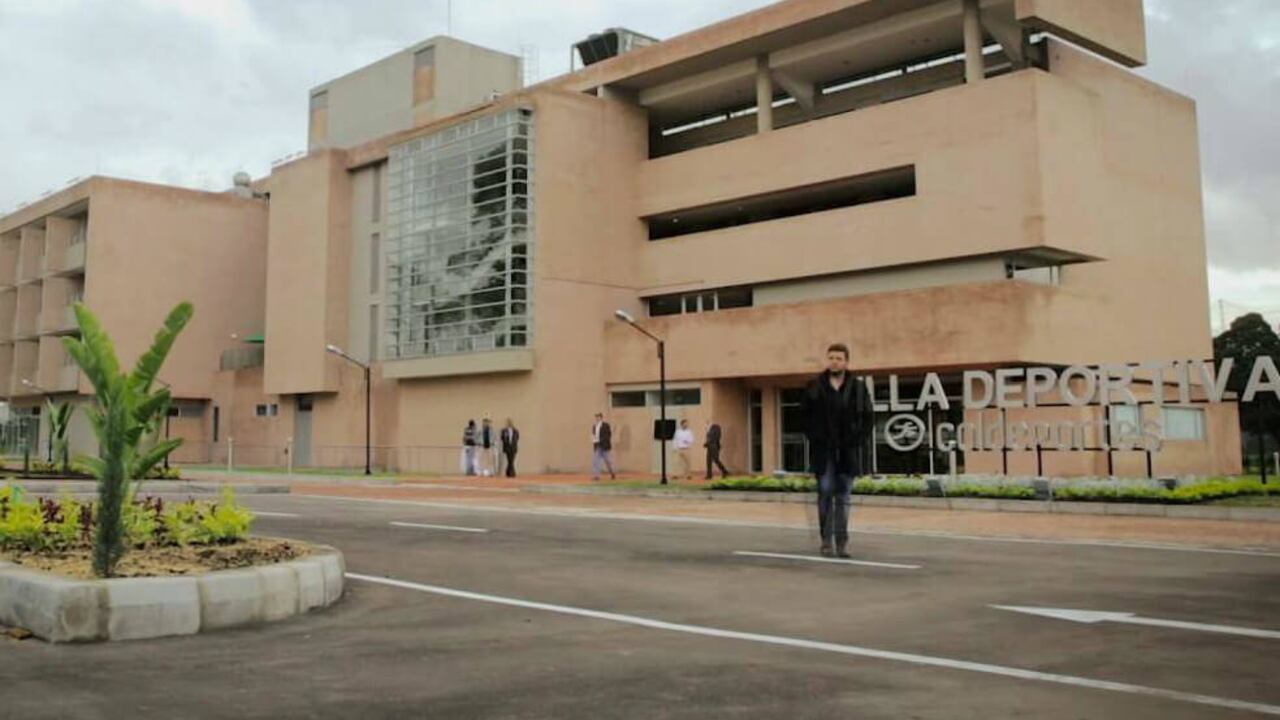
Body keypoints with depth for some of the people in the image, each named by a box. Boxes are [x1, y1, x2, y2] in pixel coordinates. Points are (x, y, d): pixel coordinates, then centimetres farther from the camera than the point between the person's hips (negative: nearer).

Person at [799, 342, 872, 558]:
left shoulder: (858, 387, 4)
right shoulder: (815, 387, 2)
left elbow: (867, 416, 6)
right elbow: (804, 414, 6)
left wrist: (859, 439, -4)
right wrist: (814, 437, -4)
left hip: (848, 450, 1)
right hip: (824, 450, -1)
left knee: (843, 496, 3)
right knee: (825, 492, -1)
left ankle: (842, 541, 6)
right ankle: (826, 539, 7)